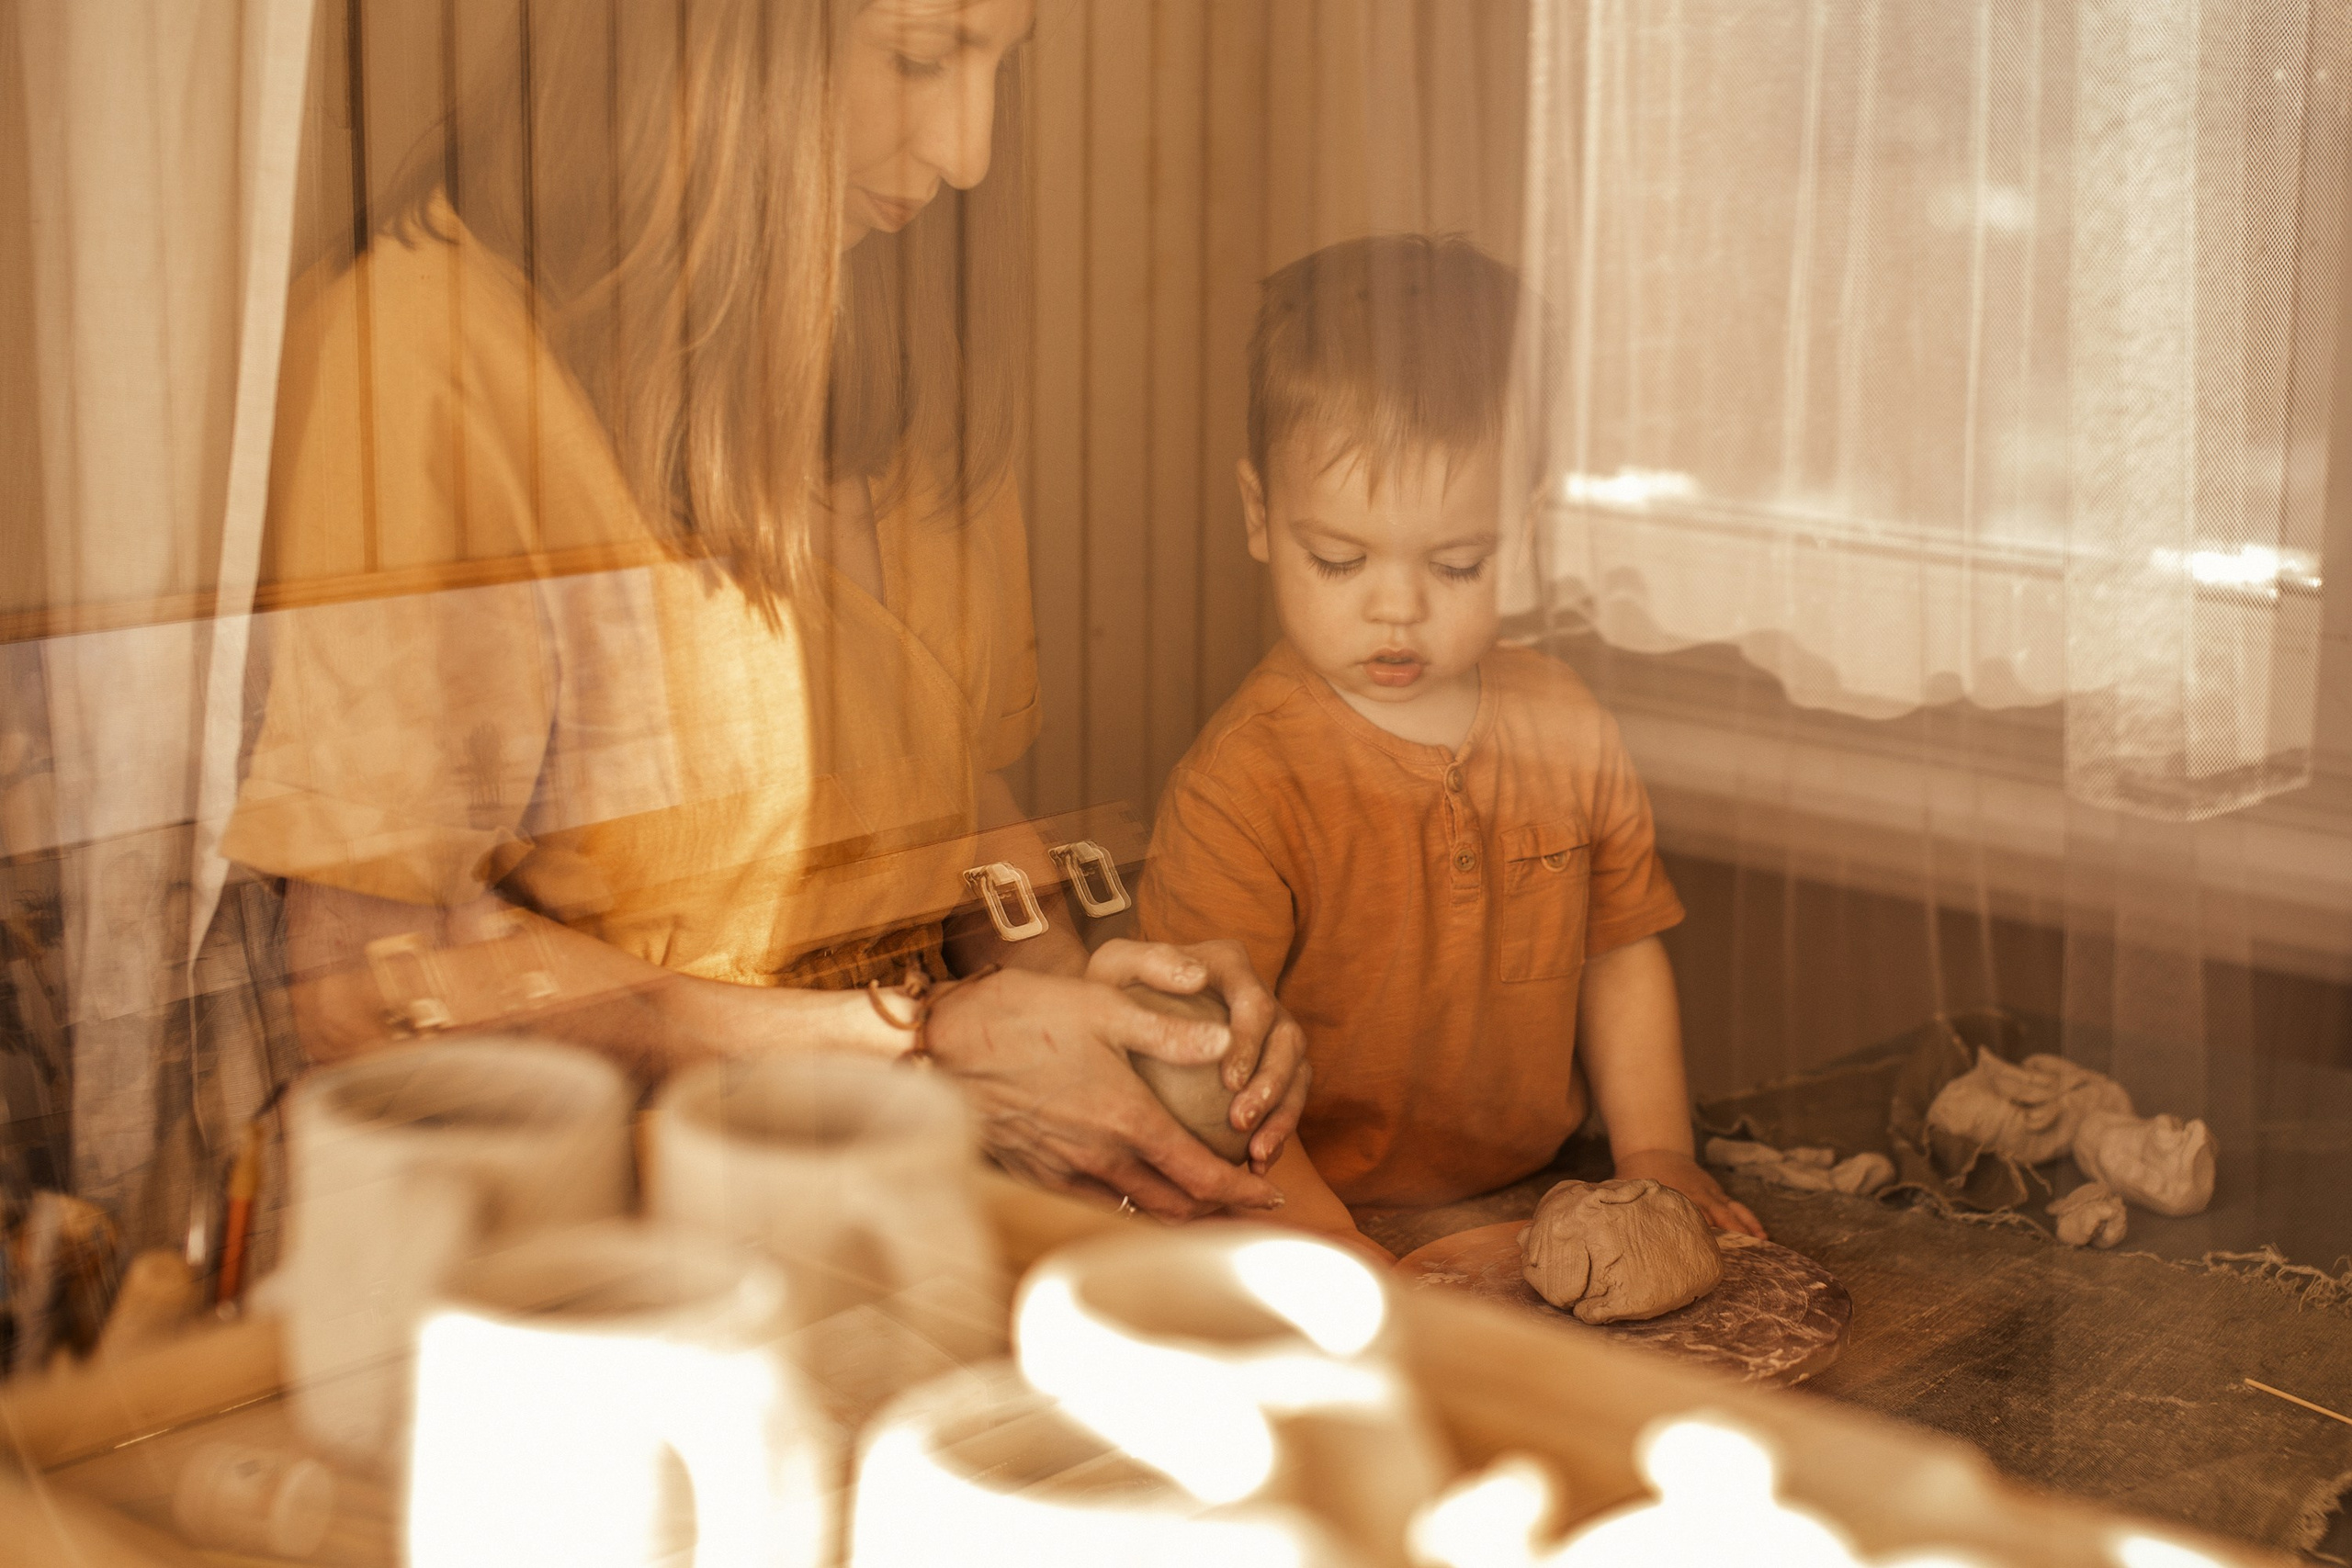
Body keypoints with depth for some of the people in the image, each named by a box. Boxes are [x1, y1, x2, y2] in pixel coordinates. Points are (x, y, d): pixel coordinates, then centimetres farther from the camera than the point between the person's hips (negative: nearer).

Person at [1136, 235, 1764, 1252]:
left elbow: (1621, 954, 18)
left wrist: (1654, 1153, 8)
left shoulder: (1564, 726, 5)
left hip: (1539, 1210, 5)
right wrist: (1336, 1251, -27)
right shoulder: (1240, 787, -15)